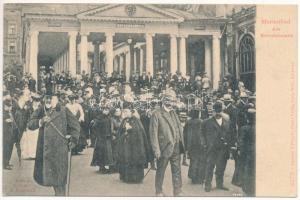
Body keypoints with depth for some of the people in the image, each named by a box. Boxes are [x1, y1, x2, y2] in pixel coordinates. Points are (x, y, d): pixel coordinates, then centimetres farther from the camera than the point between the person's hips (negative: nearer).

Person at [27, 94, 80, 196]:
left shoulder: (64, 111, -1)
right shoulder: (40, 111, 8)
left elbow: (76, 125, 6)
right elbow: (30, 125, 0)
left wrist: (73, 140, 0)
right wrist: (40, 121, -17)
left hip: (59, 149, -4)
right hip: (43, 148, 4)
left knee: (59, 176, -4)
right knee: (42, 172, 9)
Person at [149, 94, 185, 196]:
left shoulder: (173, 113, 12)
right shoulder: (156, 114, -8)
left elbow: (179, 128, 15)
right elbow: (153, 132, -11)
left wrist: (181, 144, 6)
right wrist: (156, 150, -15)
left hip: (176, 148, 5)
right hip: (164, 148, -5)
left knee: (177, 170, 8)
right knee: (160, 171, 8)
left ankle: (178, 191, 16)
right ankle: (159, 191, 22)